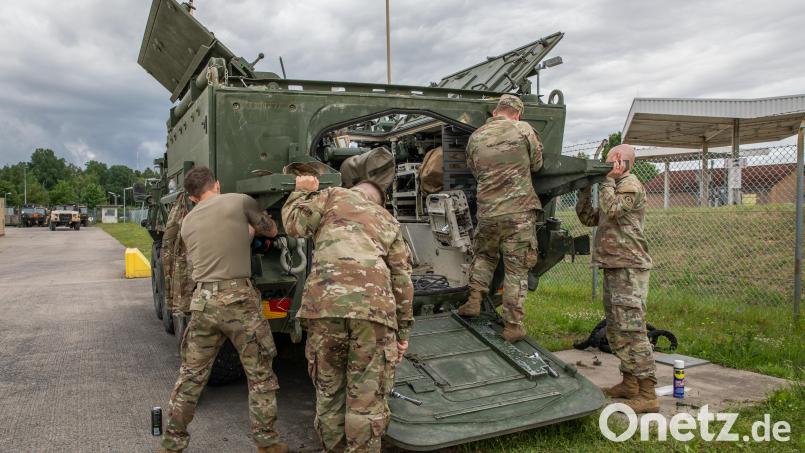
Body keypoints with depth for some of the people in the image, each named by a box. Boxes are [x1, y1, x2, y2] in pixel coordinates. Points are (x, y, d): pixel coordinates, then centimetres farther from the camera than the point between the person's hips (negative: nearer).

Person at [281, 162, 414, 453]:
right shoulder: (388, 221, 28)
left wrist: (303, 192, 28)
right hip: (374, 308, 1)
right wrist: (403, 330, 26)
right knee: (367, 398, 6)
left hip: (326, 302, -1)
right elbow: (402, 279, 23)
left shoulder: (334, 195, 22)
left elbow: (294, 224, 10)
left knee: (329, 389, 16)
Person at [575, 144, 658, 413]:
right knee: (615, 330, 14)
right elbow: (589, 219, 20)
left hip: (629, 269, -10)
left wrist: (608, 179, -14)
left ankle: (647, 395, -8)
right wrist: (585, 190, 11)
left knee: (633, 330, -11)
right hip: (613, 267, 10)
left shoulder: (631, 185, -8)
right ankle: (629, 383, 24)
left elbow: (610, 209, -24)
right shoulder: (615, 187, 22)